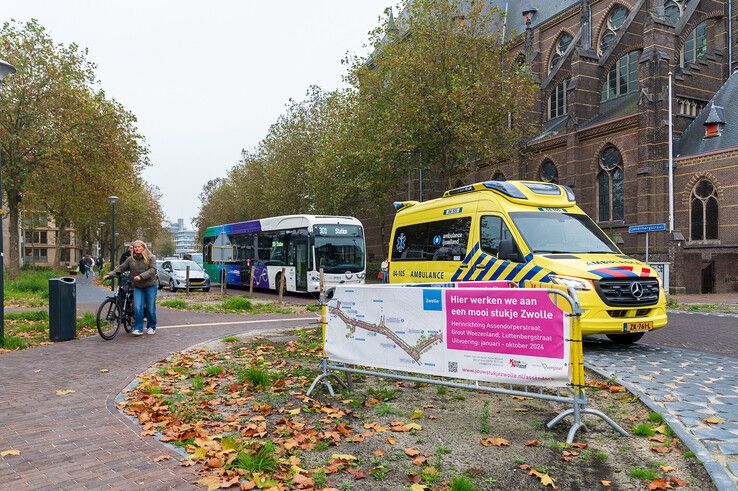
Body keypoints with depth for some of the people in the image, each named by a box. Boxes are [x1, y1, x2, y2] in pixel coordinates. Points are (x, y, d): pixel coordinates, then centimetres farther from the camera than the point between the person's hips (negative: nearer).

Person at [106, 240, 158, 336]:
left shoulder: (151, 258, -6)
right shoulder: (130, 259, 4)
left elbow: (152, 270, -17)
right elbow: (120, 268, 6)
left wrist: (141, 276, -28)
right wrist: (110, 275, -6)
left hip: (150, 286, -2)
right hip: (138, 287, 2)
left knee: (150, 308, 3)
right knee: (137, 308, -10)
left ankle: (152, 327, 21)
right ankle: (138, 329, 0)